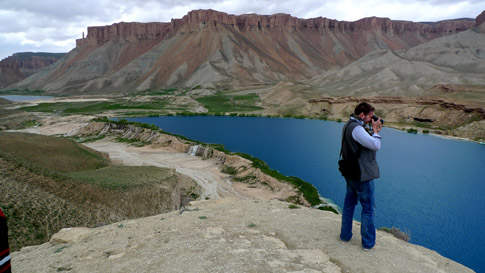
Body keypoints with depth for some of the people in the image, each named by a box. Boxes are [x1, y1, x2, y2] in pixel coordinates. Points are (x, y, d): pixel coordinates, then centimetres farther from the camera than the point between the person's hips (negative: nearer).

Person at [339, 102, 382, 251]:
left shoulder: (348, 125, 10)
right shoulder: (356, 128, -23)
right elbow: (375, 145, -23)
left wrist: (374, 131, 7)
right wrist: (375, 130, -10)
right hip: (363, 175, -10)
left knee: (349, 204, 19)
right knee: (368, 208, 3)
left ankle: (345, 235, 30)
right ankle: (368, 243, 14)